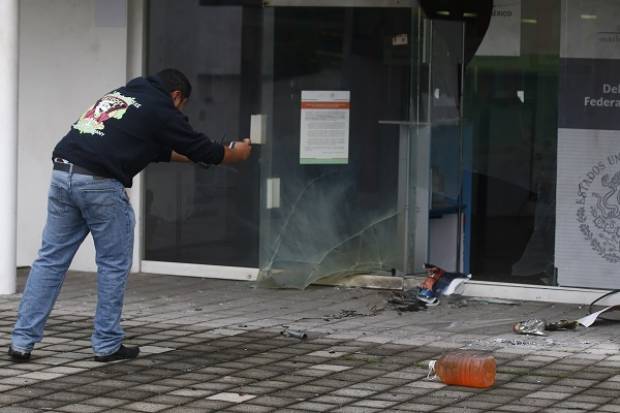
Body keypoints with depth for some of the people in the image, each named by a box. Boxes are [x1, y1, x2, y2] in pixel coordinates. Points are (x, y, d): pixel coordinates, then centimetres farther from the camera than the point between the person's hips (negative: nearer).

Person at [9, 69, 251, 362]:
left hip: (62, 173, 7)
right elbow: (202, 149, 13)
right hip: (100, 184, -7)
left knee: (50, 260, 9)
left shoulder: (120, 95, 27)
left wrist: (192, 156, 44)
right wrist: (237, 154, 32)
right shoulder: (161, 110, 3)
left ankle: (22, 341, 6)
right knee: (113, 265, 7)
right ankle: (107, 345, 13)